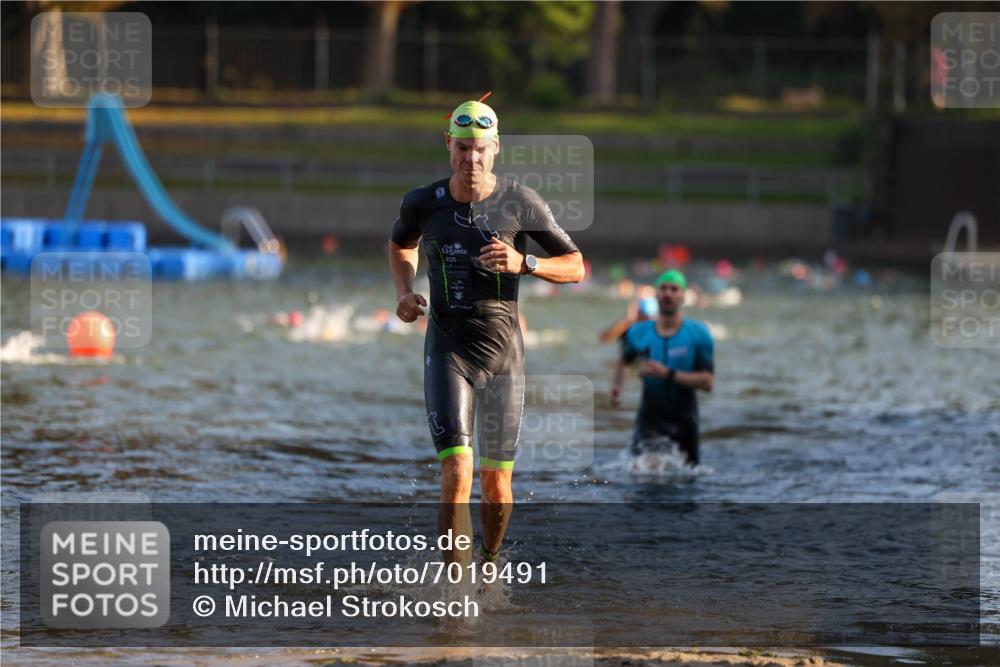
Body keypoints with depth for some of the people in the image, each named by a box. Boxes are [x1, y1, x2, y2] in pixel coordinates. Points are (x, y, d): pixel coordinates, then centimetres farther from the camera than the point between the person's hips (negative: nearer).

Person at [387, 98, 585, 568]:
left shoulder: (521, 203, -7)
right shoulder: (423, 204, -2)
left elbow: (576, 267, -2)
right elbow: (400, 246, 22)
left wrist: (523, 264, -19)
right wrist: (404, 291, 3)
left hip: (503, 352, 1)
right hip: (447, 349, -1)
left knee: (496, 482, 9)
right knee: (456, 474, -17)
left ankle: (490, 561, 37)